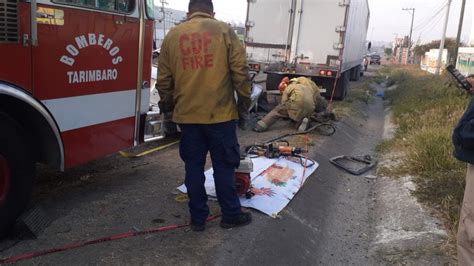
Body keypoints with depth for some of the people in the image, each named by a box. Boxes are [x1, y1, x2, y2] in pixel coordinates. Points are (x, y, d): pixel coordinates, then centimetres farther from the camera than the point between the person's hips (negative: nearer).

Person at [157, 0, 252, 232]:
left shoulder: (172, 35, 7)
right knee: (224, 166, 8)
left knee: (193, 166, 11)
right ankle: (230, 215, 20)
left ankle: (198, 218, 20)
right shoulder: (224, 31, -1)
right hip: (220, 113, -2)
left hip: (186, 115, 3)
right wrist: (244, 107, 3)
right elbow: (240, 73, -6)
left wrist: (168, 107, 21)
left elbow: (163, 80, 8)